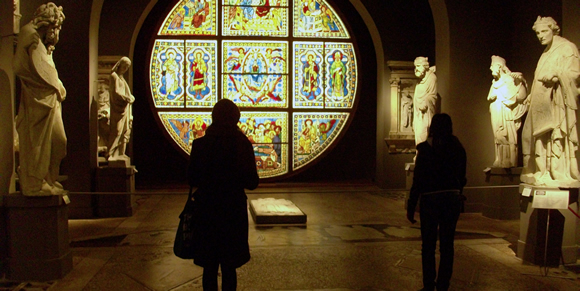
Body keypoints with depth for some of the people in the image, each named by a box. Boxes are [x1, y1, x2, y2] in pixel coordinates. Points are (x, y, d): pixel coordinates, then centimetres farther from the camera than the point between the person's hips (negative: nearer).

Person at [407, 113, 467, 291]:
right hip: (452, 199, 4)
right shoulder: (458, 148, 3)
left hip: (430, 200, -3)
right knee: (447, 245, 11)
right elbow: (461, 178, 9)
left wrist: (411, 207, -3)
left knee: (428, 245, 7)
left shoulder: (425, 148, -9)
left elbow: (418, 180, -9)